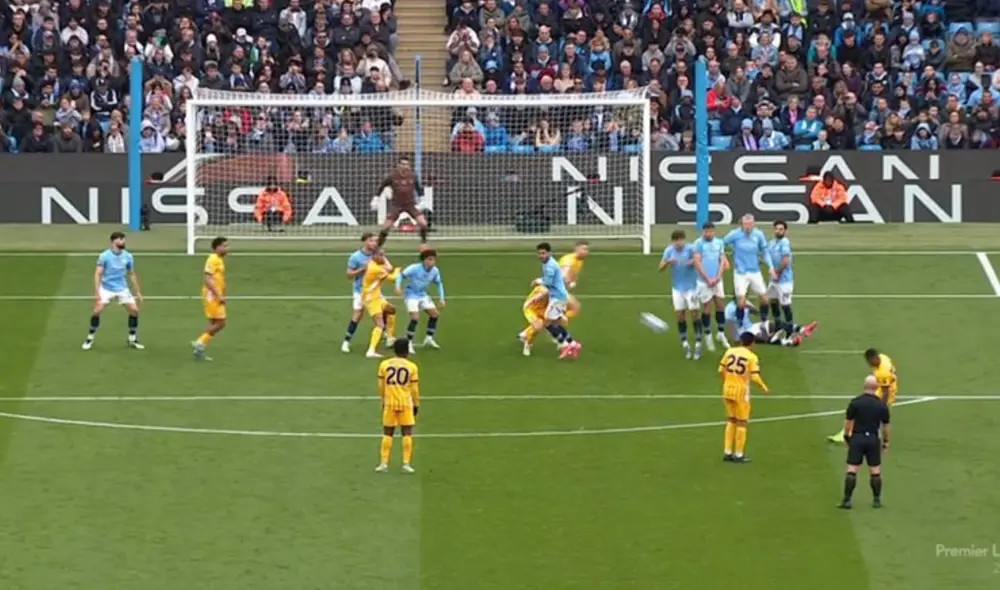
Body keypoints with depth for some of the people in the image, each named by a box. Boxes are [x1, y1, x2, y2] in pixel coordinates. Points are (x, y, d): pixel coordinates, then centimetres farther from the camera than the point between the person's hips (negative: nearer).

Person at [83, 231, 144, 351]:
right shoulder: (104, 256, -10)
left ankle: (132, 340, 9)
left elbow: (132, 275, 12)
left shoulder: (128, 256, 1)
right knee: (97, 311, -17)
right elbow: (98, 274, -12)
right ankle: (90, 338, 0)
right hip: (106, 289, -3)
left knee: (134, 310, -7)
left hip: (122, 289, 3)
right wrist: (96, 293, -21)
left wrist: (138, 292, 10)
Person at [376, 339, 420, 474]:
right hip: (405, 402, -2)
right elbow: (414, 389, -1)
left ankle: (384, 463, 5)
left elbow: (381, 386, 5)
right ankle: (406, 464, -1)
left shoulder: (384, 364, 0)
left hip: (390, 402, 2)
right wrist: (416, 405, 10)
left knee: (387, 433, 10)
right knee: (407, 433, 4)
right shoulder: (411, 367, -4)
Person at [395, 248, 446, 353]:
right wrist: (398, 287, -35)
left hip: (423, 296, 7)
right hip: (411, 295, -6)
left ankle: (429, 339, 21)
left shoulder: (435, 271, -7)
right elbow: (401, 275, -18)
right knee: (415, 318, -20)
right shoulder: (414, 268, -24)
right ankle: (409, 343, -8)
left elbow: (439, 283, 10)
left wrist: (441, 298, 6)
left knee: (435, 314, 4)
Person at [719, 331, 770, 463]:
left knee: (731, 420, 19)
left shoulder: (730, 351, 1)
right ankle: (739, 454, 10)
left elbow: (721, 370, 4)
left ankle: (728, 452, 19)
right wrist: (764, 388, 1)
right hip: (741, 391, -5)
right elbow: (755, 377, -16)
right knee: (742, 422, 7)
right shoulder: (752, 357, -11)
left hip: (728, 389, 5)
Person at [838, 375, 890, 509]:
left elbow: (848, 422, -5)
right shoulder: (882, 406, -3)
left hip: (857, 438, -1)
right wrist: (885, 441, 16)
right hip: (873, 439, 1)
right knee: (875, 471, 10)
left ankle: (847, 500, -2)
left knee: (852, 470, 0)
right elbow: (885, 425, 4)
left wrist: (846, 436, 9)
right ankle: (877, 500, 14)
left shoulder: (855, 402, -7)